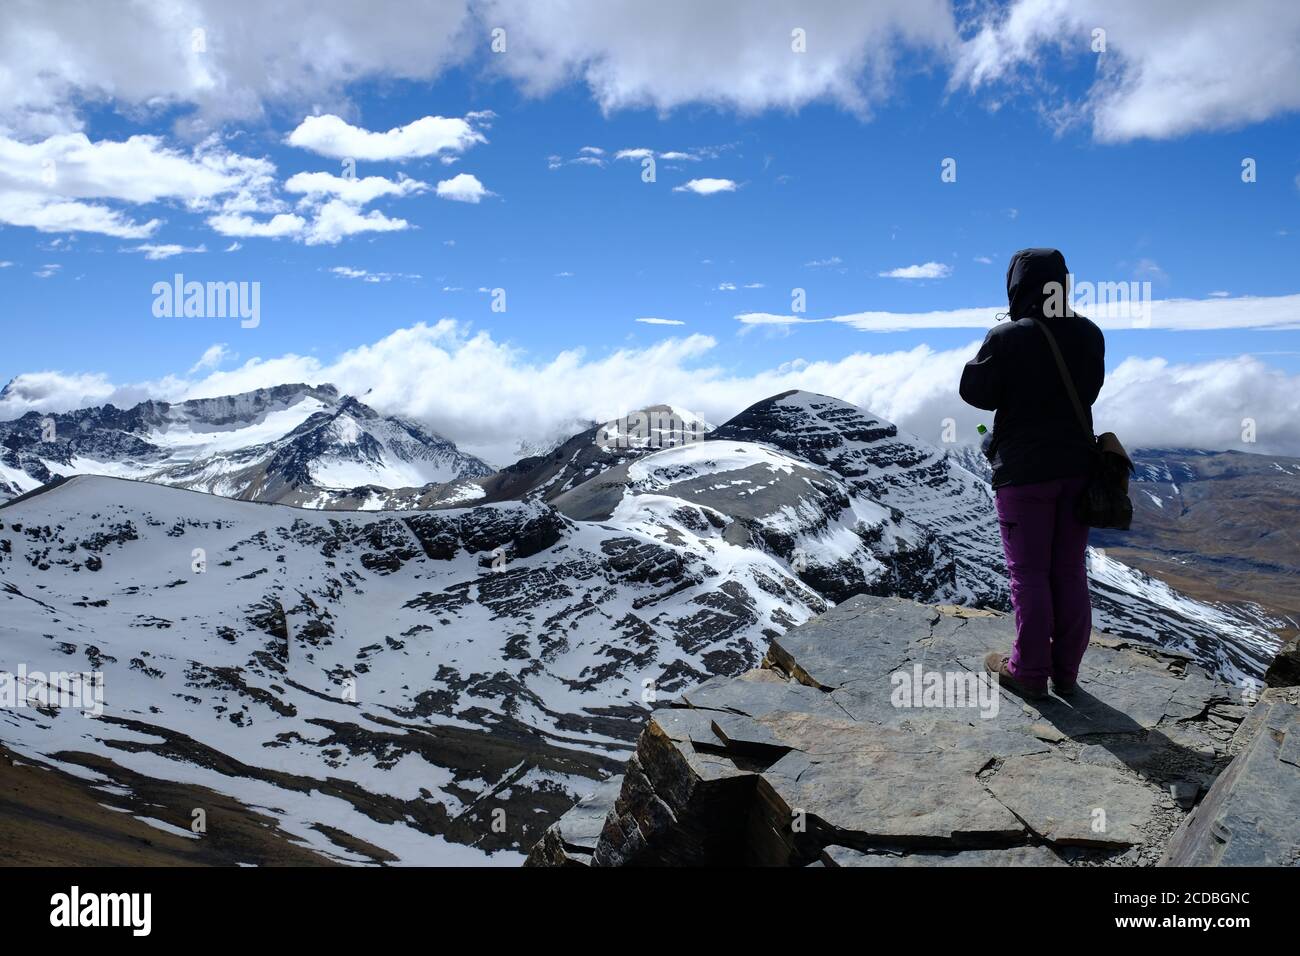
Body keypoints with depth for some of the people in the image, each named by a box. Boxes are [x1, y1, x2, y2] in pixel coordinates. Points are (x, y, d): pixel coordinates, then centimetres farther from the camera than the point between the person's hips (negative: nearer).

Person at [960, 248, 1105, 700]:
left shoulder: (1007, 338, -16)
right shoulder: (1089, 334, 2)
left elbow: (975, 392, -7)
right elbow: (1089, 389, 14)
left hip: (1023, 471, -5)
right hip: (1076, 465, 5)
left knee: (1029, 573, 2)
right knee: (1070, 572, 10)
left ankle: (1029, 671, 9)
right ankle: (1066, 670, 18)